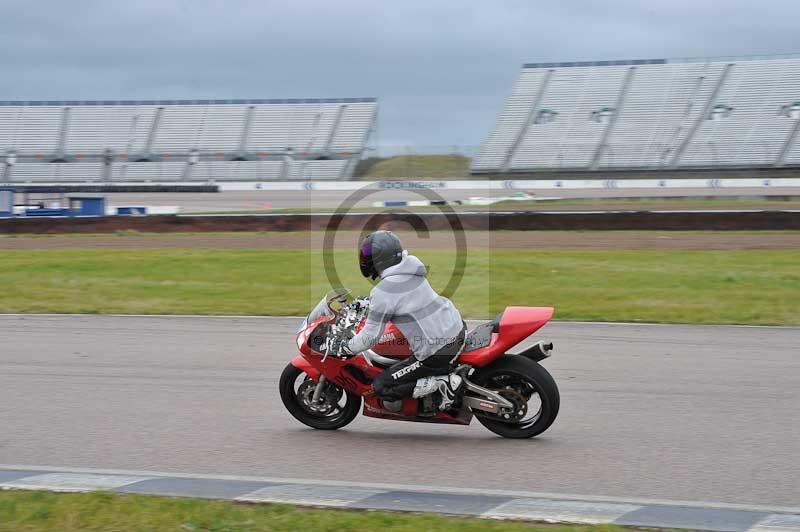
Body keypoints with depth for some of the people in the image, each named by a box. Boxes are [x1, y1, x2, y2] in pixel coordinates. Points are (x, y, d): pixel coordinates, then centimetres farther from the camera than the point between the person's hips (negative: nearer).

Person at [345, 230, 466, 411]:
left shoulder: (382, 292, -18)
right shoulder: (412, 270, 5)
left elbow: (371, 336, -11)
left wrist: (343, 347, 5)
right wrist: (363, 303, 35)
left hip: (436, 353, -8)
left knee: (381, 386, 1)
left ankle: (443, 382, -7)